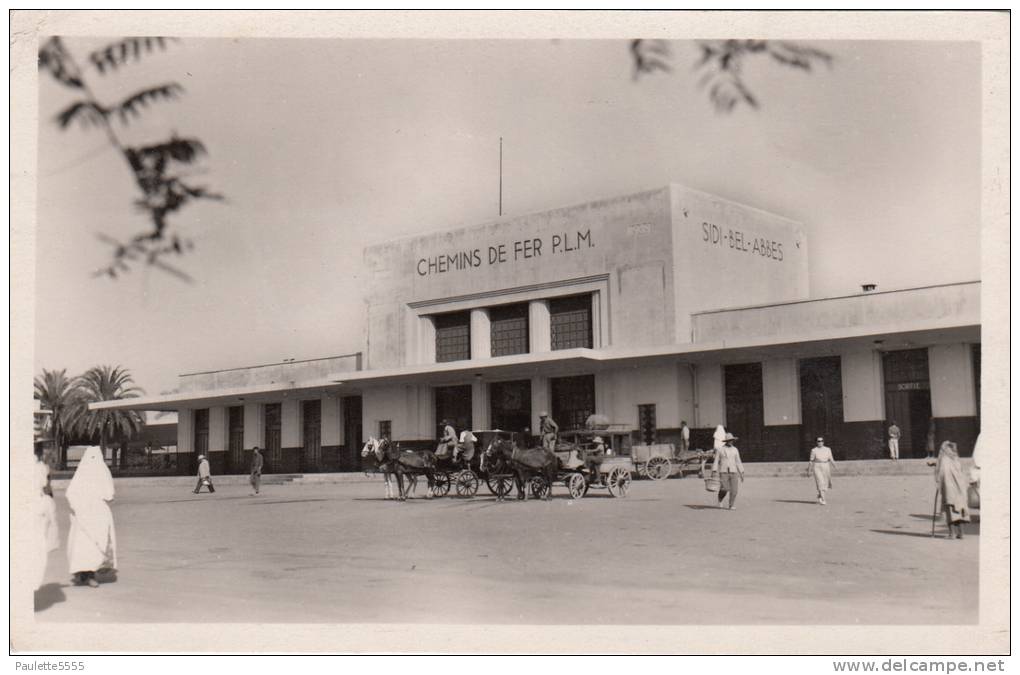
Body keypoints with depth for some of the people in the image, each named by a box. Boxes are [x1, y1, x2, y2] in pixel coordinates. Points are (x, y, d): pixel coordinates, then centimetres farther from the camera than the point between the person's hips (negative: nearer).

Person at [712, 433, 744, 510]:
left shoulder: (735, 450, 9)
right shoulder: (720, 450, 2)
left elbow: (738, 462, 12)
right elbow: (716, 462, 1)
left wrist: (742, 473, 8)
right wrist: (715, 472, -10)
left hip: (733, 472, 2)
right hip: (723, 472, -2)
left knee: (734, 490, -8)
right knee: (724, 489, -14)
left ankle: (732, 505, 6)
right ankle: (720, 500, 17)